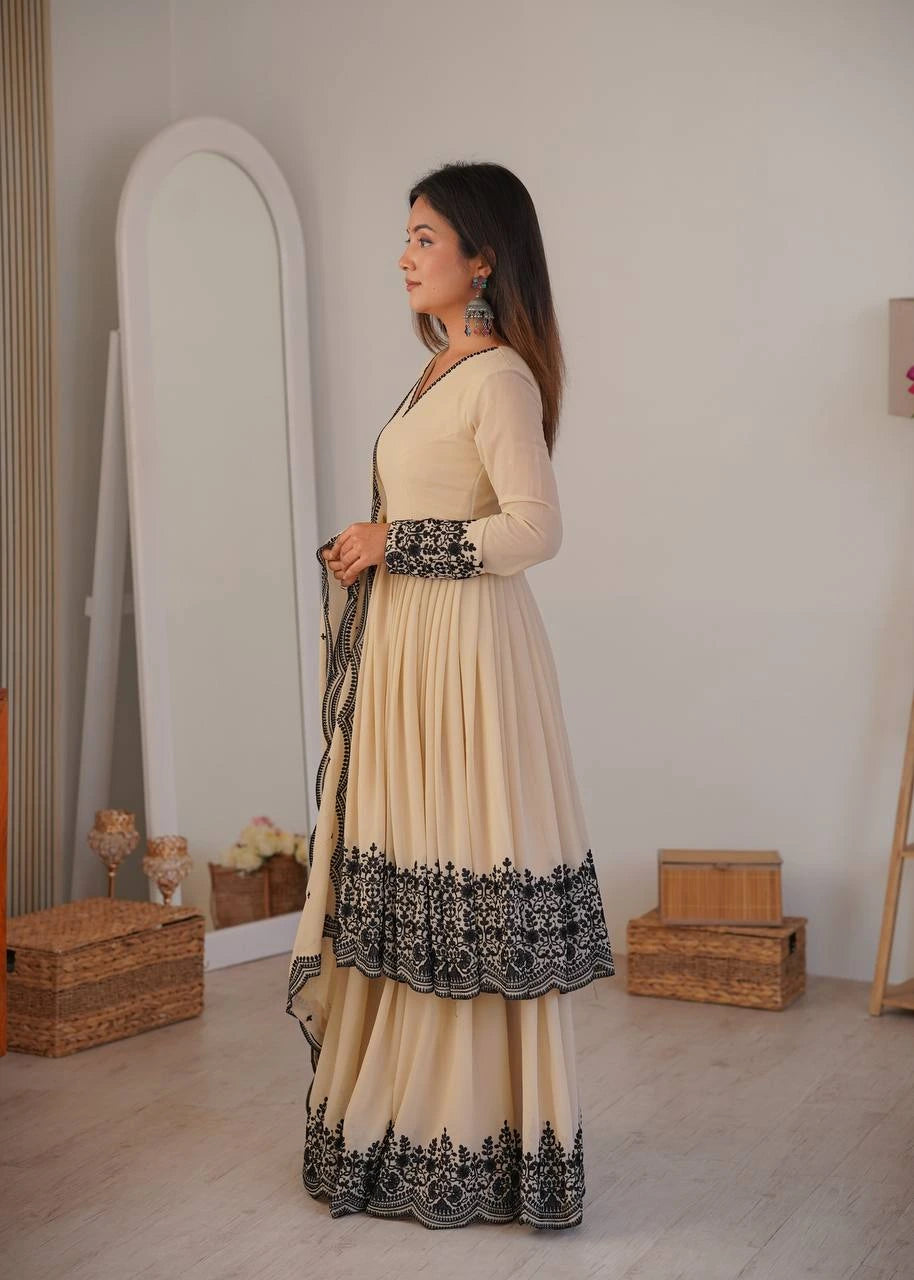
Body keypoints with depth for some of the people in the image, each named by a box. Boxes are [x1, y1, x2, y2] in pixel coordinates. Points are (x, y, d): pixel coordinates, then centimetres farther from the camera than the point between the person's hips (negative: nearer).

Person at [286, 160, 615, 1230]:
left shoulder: (499, 375, -12)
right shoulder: (443, 369, 16)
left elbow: (535, 528, -20)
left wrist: (396, 542, -15)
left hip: (465, 651, -10)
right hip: (407, 651, 10)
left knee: (469, 895, -3)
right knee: (405, 889, 12)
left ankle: (483, 1146, 10)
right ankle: (402, 1125, 23)